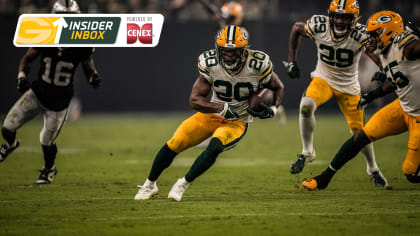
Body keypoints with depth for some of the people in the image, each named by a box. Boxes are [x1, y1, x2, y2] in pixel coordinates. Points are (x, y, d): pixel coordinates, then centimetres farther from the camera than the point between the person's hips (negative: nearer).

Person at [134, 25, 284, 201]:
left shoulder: (258, 65, -20)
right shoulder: (210, 64, -18)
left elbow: (278, 88, 0)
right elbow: (194, 100, -18)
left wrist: (272, 109, -19)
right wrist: (223, 108, -31)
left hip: (236, 123, -2)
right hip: (212, 114, 2)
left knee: (214, 147, -31)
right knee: (174, 145, -9)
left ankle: (183, 185, -15)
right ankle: (149, 185, 14)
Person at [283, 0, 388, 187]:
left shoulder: (360, 35, -27)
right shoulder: (319, 26, -20)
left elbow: (379, 58, -35)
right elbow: (297, 28, 0)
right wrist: (292, 61, -1)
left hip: (348, 86, -1)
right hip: (323, 79, 1)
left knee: (359, 132, 3)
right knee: (306, 105, -30)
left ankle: (373, 169, 30)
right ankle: (307, 152, -12)